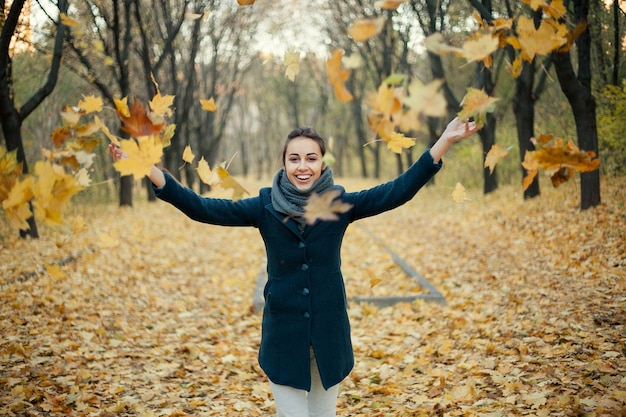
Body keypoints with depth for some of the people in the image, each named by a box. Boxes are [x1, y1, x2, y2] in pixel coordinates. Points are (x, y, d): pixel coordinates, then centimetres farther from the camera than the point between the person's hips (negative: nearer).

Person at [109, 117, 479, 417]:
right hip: (283, 334, -1)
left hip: (330, 332, 1)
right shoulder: (266, 207, -5)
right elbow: (203, 208, -11)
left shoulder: (340, 204, -4)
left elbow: (397, 192, -12)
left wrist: (444, 142, -21)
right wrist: (148, 168, -22)